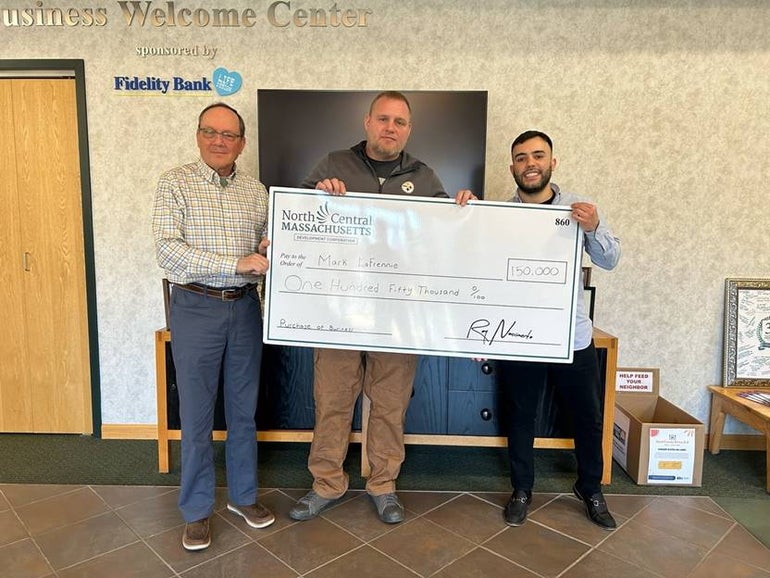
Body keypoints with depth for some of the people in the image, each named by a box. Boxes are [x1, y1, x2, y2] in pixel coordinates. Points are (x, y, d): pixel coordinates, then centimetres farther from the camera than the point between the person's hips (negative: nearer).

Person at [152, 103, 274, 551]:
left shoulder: (256, 191, 8)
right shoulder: (176, 184, -3)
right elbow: (168, 251, -14)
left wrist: (268, 253, -10)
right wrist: (236, 264, -22)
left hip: (246, 307, 4)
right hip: (197, 308, -3)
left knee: (244, 410, 13)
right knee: (197, 415, 6)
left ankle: (244, 496, 31)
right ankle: (197, 510, 23)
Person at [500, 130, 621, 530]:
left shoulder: (579, 209, 0)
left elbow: (610, 260, -6)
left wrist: (593, 229, -24)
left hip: (573, 336, 2)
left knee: (589, 417, 13)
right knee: (521, 417, 12)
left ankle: (590, 489, 37)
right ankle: (522, 490, 33)